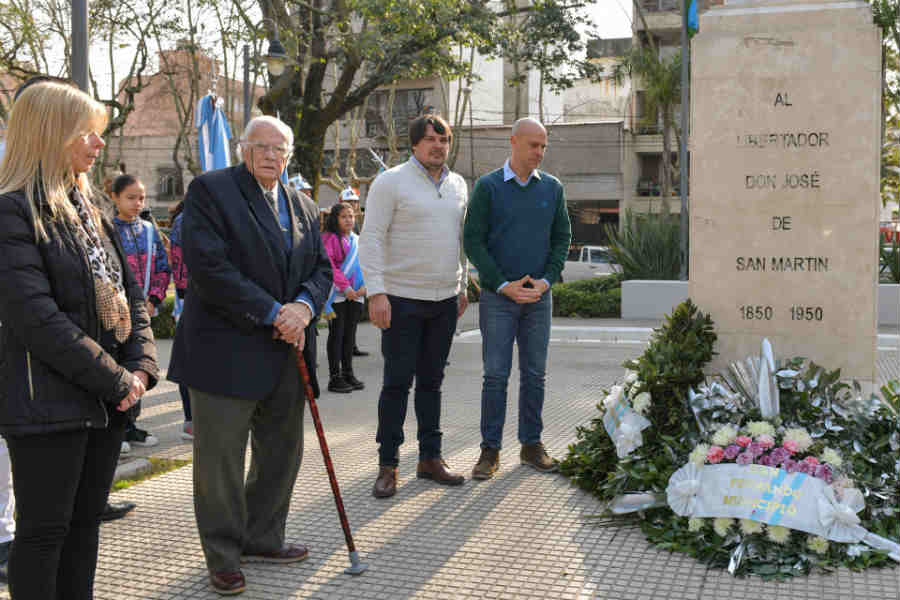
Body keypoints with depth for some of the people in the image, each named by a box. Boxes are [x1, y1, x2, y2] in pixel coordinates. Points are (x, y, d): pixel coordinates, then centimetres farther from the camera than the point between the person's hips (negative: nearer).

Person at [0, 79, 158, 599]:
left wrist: (142, 365, -2)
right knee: (44, 531, 3)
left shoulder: (87, 207, 14)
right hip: (50, 404, -8)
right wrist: (116, 380, -16)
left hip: (108, 400, 8)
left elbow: (130, 293, 14)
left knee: (86, 521, 15)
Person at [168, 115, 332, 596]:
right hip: (226, 353, -6)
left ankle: (262, 539, 32)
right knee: (220, 460, 1)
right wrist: (273, 313, -18)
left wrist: (304, 306, -11)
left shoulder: (304, 207, 15)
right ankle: (223, 557, 16)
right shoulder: (209, 191, -6)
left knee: (282, 452, 15)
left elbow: (321, 268, 12)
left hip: (286, 354, 7)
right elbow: (209, 268, -16)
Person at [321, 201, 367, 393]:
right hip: (337, 295, -5)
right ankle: (334, 377, 3)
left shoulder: (358, 240, 12)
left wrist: (365, 286, -3)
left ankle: (348, 373, 19)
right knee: (337, 334, -2)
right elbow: (328, 265, -14)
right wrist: (345, 287, -17)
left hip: (356, 295, 6)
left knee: (350, 334, 11)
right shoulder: (329, 238, -6)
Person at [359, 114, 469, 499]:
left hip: (444, 300, 6)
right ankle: (387, 466, 7)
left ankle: (430, 459, 20)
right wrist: (376, 292, -17)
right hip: (402, 299, -5)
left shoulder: (458, 185, 13)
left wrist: (462, 288, 17)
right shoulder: (391, 182, -6)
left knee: (431, 381, 12)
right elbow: (371, 239, -10)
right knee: (397, 383, -2)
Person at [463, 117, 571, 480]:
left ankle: (532, 445, 19)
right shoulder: (488, 187, -2)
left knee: (535, 374, 8)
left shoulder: (552, 188, 7)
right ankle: (490, 450, 7)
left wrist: (546, 280, -6)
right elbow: (473, 241, -5)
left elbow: (562, 237, 9)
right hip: (498, 296, -3)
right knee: (496, 374, -1)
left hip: (539, 296, 3)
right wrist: (503, 285, -12)